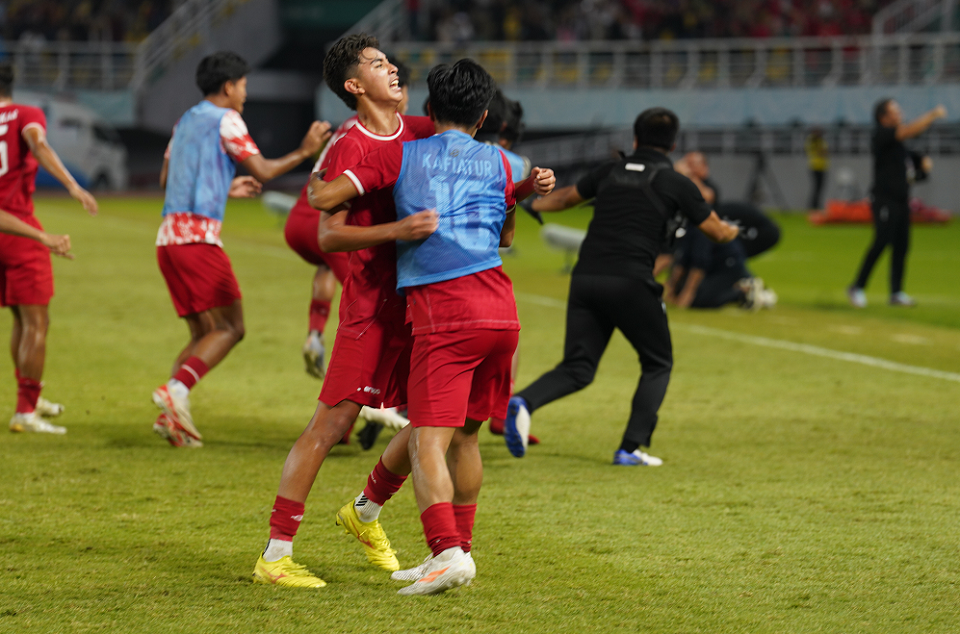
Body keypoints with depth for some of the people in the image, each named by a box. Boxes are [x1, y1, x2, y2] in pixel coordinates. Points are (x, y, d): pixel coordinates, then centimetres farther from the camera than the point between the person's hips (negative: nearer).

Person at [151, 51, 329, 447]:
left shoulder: (186, 121, 22)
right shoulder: (225, 120, -3)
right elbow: (262, 172, -7)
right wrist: (305, 152, 5)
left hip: (169, 236, 9)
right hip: (198, 234, -9)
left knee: (203, 333, 12)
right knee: (230, 327, -7)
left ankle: (170, 415, -2)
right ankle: (177, 390, -25)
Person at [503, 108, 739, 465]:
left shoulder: (611, 172, 16)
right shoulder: (676, 184, 5)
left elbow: (565, 198, 31)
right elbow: (717, 232, 13)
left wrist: (534, 205, 49)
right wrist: (731, 231, 37)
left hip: (585, 278, 4)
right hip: (630, 284, -4)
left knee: (578, 369, 8)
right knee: (658, 364, 14)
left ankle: (524, 402, -20)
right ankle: (632, 447, 3)